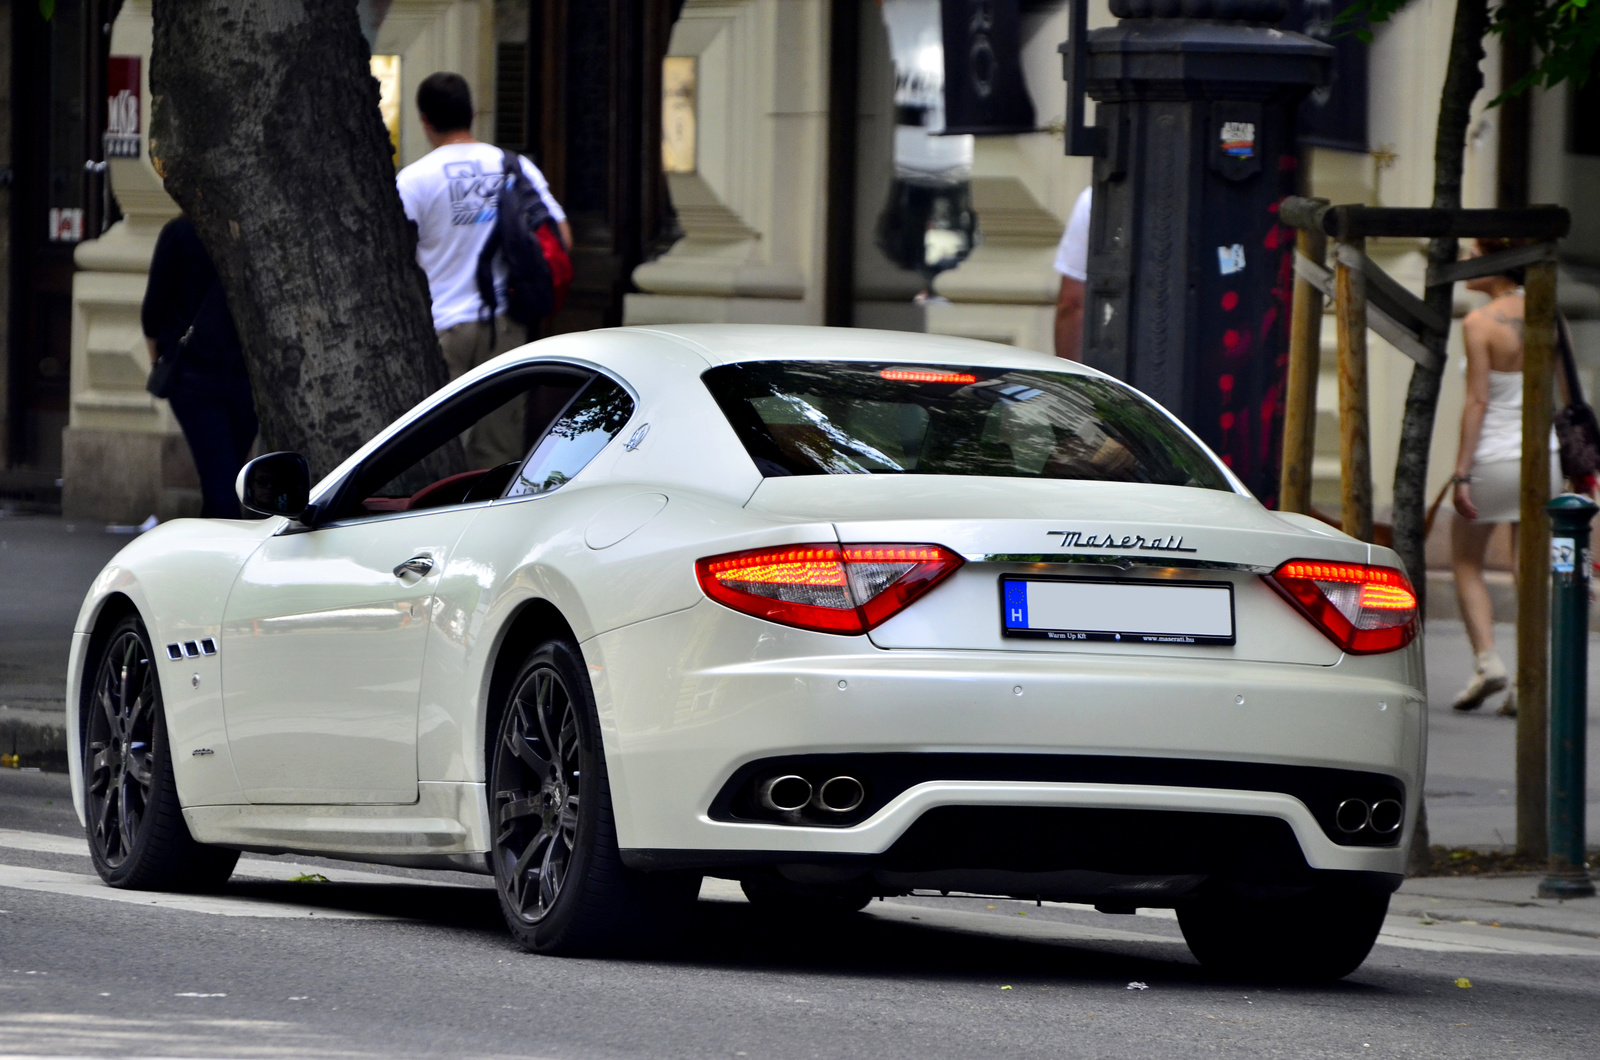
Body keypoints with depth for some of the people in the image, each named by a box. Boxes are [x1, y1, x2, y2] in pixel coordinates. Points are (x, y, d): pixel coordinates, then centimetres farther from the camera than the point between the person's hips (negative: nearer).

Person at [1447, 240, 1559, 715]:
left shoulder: (1480, 323, -12)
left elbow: (1477, 401, -16)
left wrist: (1461, 472, -14)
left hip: (1493, 456, -5)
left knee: (1465, 562, 13)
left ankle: (1486, 658, -5)